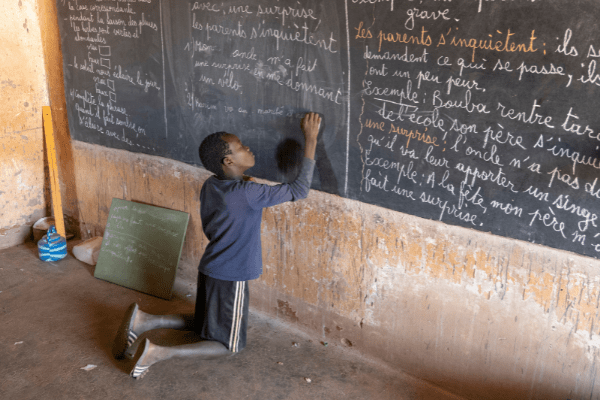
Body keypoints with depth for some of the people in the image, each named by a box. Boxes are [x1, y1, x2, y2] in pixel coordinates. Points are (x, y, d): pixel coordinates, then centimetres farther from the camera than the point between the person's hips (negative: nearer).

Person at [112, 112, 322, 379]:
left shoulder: (210, 186, 0)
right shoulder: (248, 193, -24)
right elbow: (299, 190, -18)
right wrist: (311, 140, -17)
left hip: (210, 269, 8)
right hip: (230, 278, -8)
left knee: (205, 326, 29)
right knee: (229, 346, 8)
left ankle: (144, 320, 10)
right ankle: (157, 353, -8)